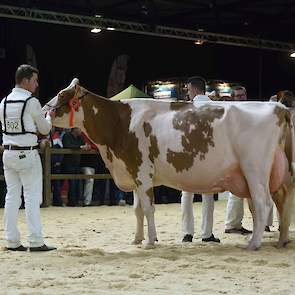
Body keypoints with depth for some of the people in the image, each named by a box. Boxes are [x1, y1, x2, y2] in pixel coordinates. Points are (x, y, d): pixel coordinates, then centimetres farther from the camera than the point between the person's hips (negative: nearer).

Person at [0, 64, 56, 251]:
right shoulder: (32, 102, -10)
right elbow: (45, 129, 0)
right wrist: (49, 116, 20)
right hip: (27, 155, -6)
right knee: (32, 197, -3)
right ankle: (36, 241, -4)